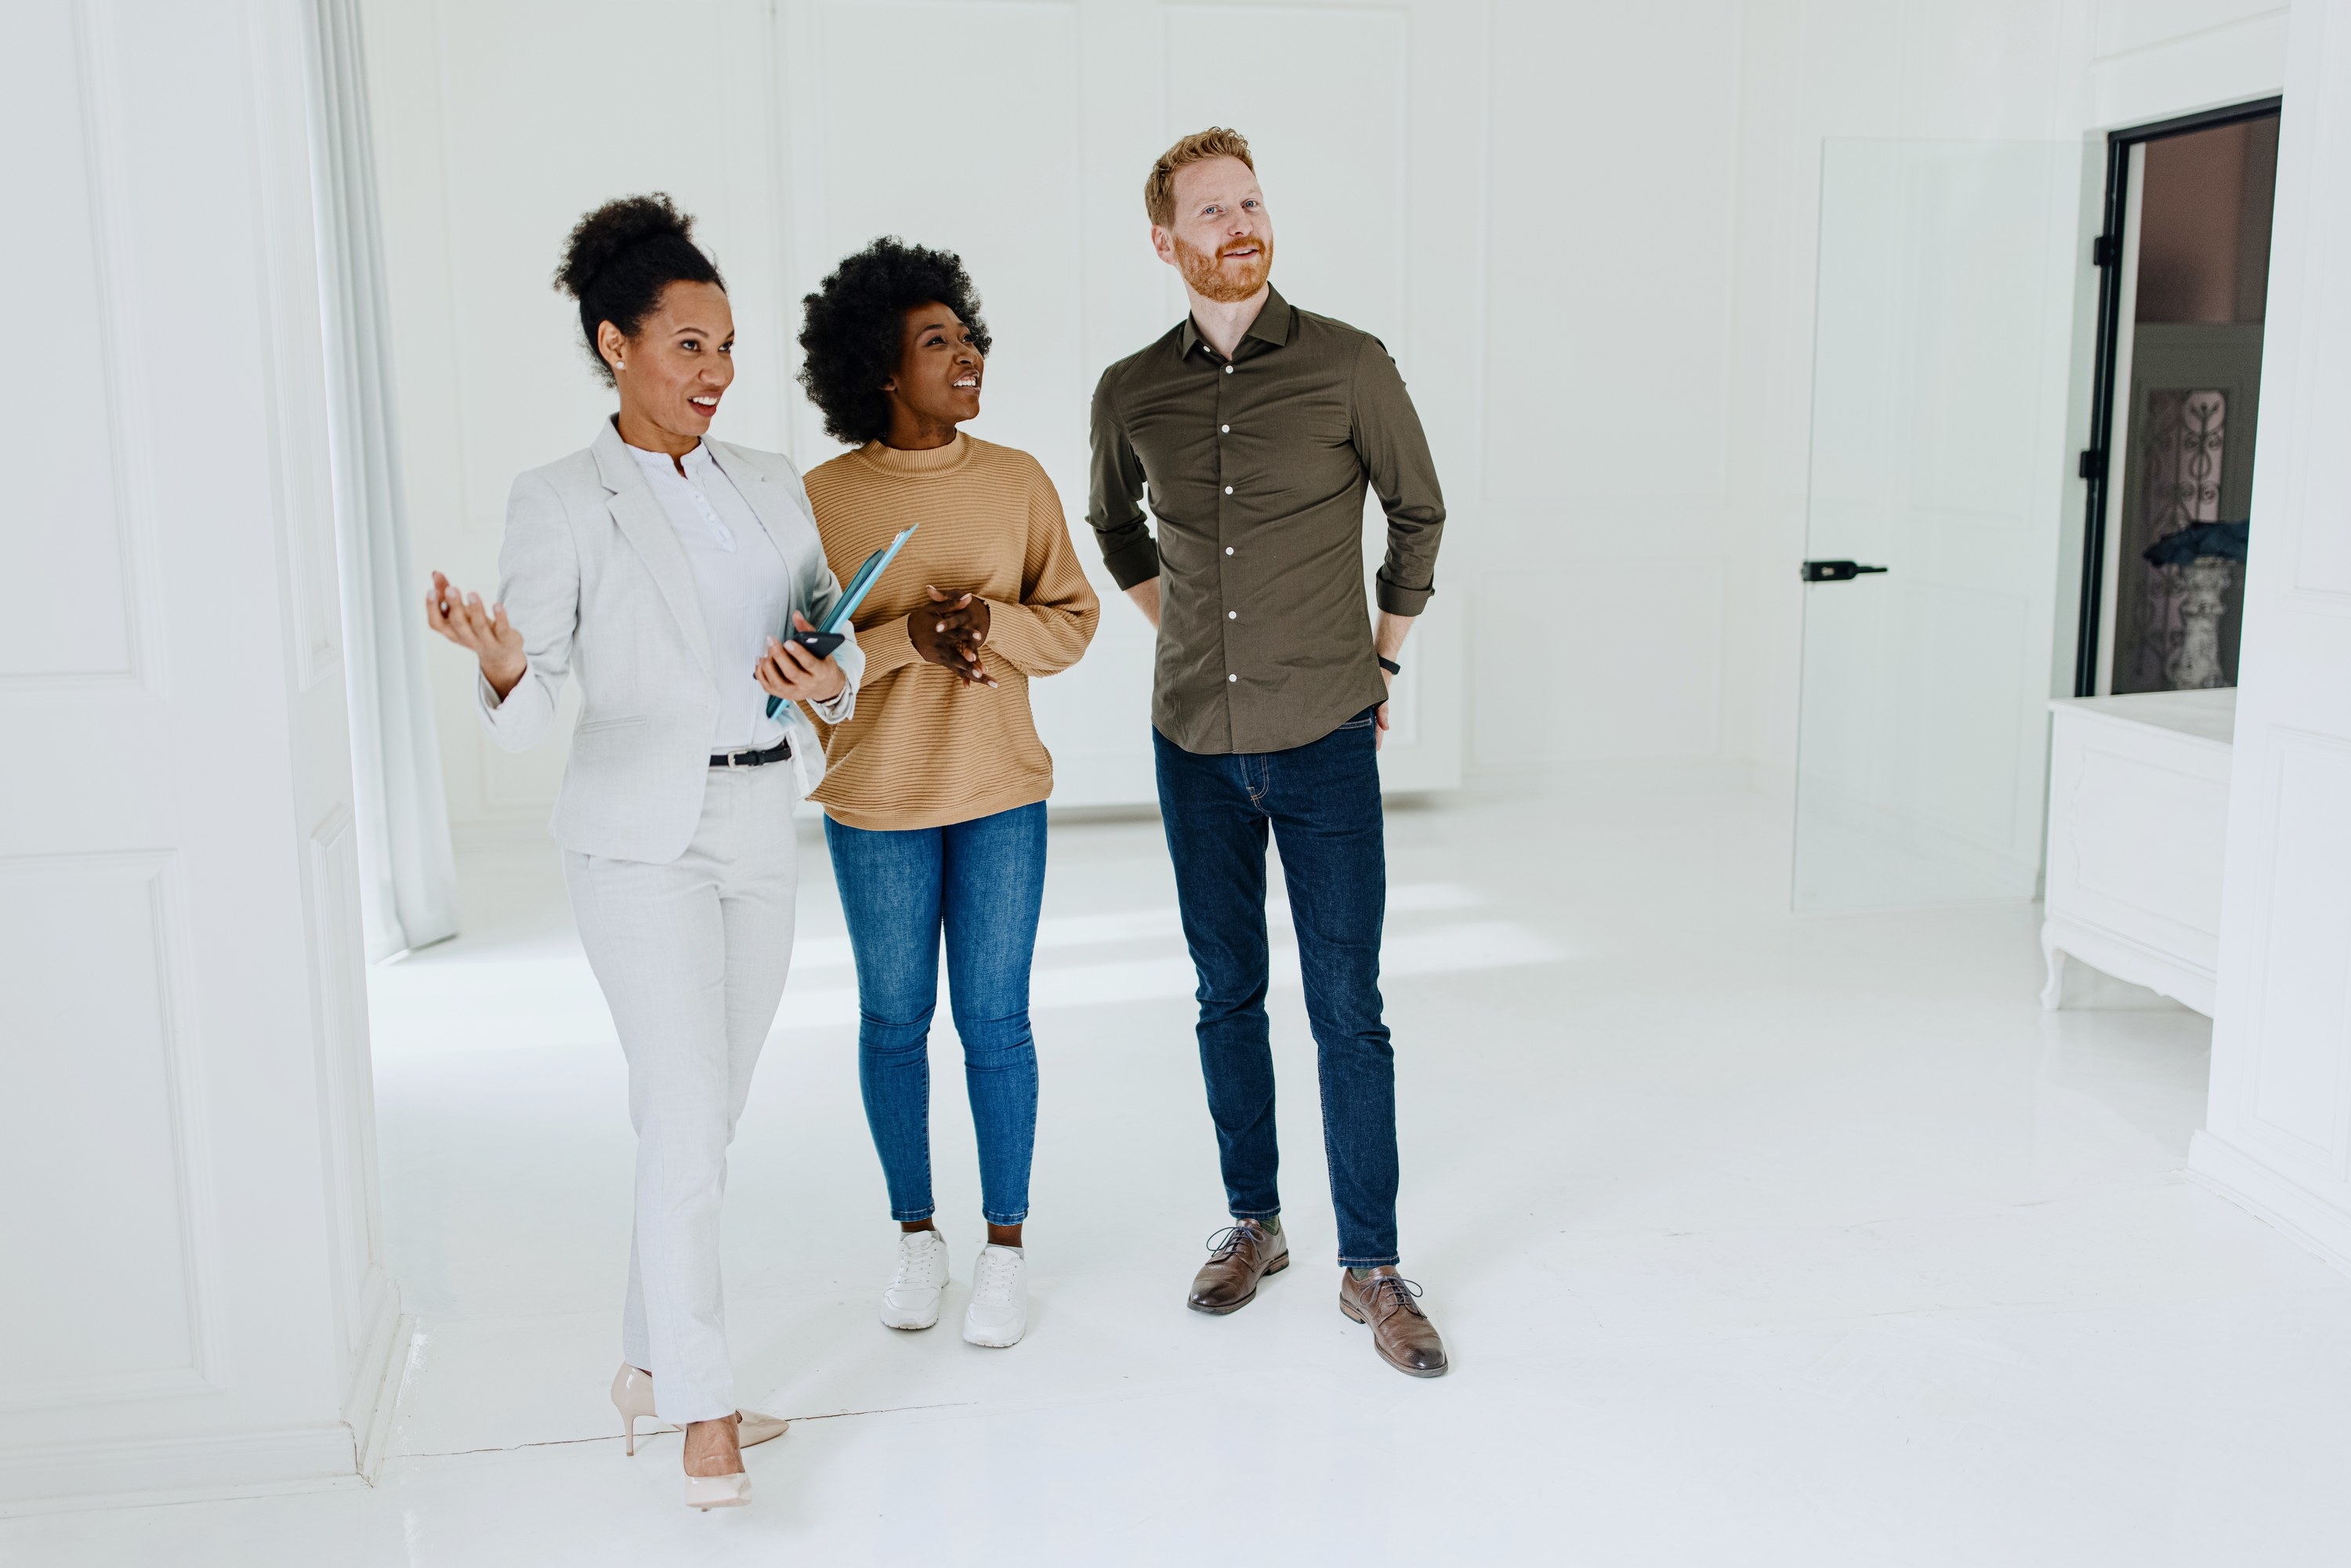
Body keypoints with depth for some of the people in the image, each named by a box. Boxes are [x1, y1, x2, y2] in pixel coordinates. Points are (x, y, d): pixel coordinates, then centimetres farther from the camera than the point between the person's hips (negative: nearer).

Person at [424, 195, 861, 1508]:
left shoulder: (771, 485, 9)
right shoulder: (563, 502, -5)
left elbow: (840, 624, 8)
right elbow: (532, 706, -11)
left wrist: (830, 676, -14)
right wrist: (500, 663, -33)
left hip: (762, 828, 5)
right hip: (646, 834, -5)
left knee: (710, 1116, 12)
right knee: (686, 1116, -9)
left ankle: (649, 1364, 28)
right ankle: (705, 1417, 2)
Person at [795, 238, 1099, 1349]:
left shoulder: (1017, 482, -1)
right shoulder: (822, 498, -6)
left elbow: (1072, 622, 1)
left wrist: (992, 621, -19)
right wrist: (910, 636, -23)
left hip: (1002, 797, 1)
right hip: (877, 806, 0)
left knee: (995, 1024, 6)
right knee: (894, 1021, 11)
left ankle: (1005, 1245, 22)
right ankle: (916, 1233, 29)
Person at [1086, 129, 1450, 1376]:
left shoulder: (1348, 365, -5)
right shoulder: (1131, 393, 2)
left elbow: (1418, 514, 9)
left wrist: (1380, 656, 9)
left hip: (1324, 742, -2)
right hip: (1196, 743, 3)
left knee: (1347, 1008, 0)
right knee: (1227, 996, 12)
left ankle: (1370, 1265, 12)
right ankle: (1251, 1220, 29)